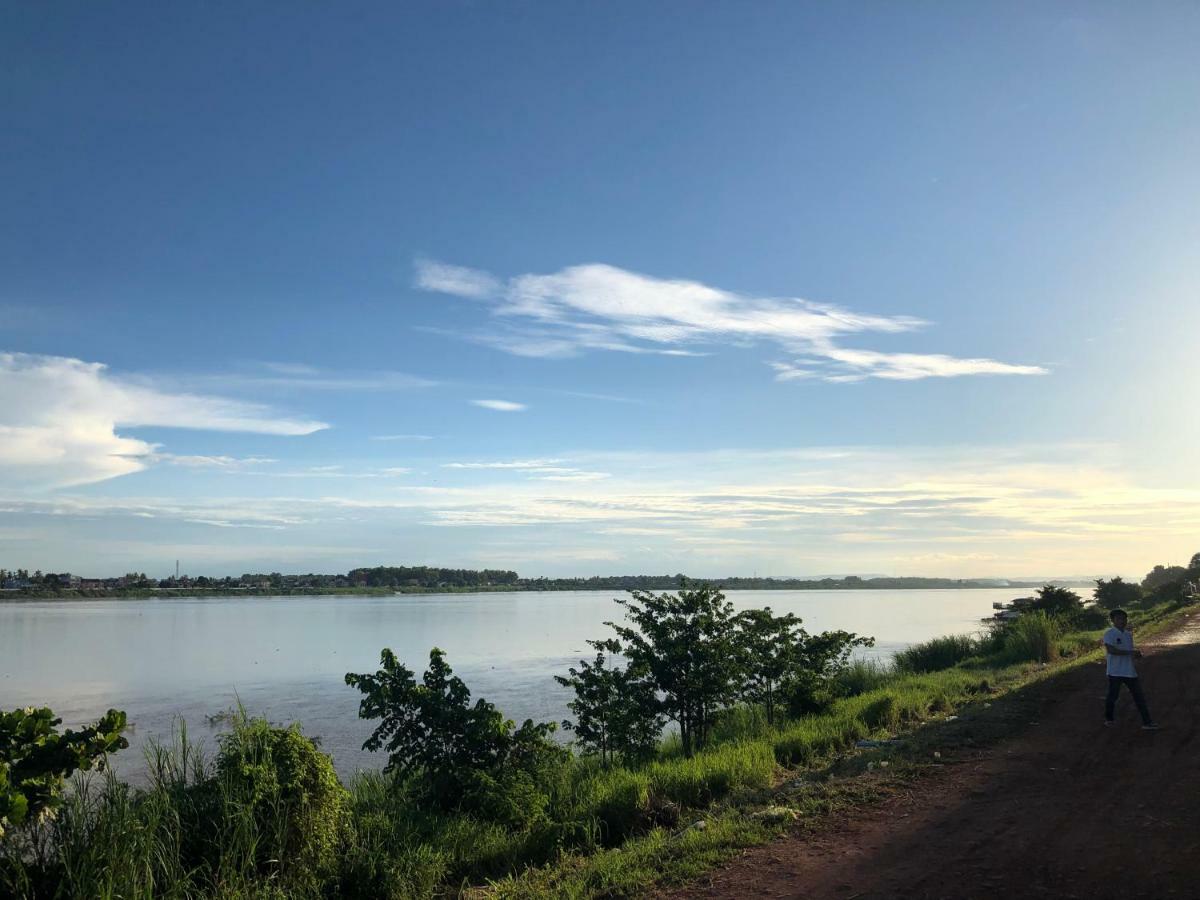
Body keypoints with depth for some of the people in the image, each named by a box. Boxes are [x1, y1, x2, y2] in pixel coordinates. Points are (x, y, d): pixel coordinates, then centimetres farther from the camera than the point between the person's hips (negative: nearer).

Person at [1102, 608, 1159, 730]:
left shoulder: (1129, 634, 12)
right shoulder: (1109, 634, -10)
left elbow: (1131, 652, 20)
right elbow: (1110, 650, -23)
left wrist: (1137, 654, -3)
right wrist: (1130, 652, -25)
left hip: (1130, 671, 6)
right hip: (1115, 672, -6)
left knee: (1139, 697, 4)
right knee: (1112, 696, 5)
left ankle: (1147, 722, 9)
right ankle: (1108, 718, 24)